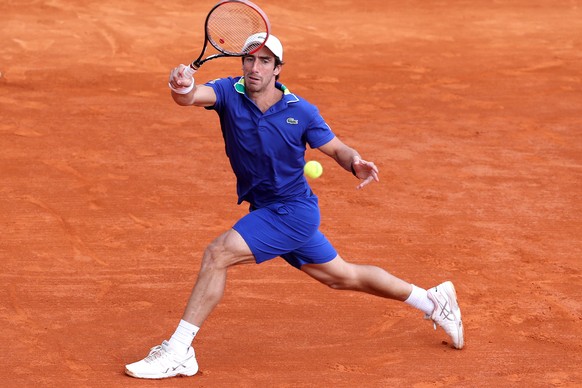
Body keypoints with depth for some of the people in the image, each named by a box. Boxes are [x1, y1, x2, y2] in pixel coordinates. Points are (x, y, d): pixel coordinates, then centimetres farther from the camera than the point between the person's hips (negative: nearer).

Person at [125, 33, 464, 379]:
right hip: (267, 212, 6)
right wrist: (182, 89, -54)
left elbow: (337, 148, -1)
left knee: (218, 254, -21)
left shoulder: (301, 112, -13)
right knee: (343, 276, 20)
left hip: (293, 211, -6)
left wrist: (357, 164, -24)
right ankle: (433, 301, 39)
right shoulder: (229, 93, -8)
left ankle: (179, 351, -15)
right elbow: (194, 97, -29)